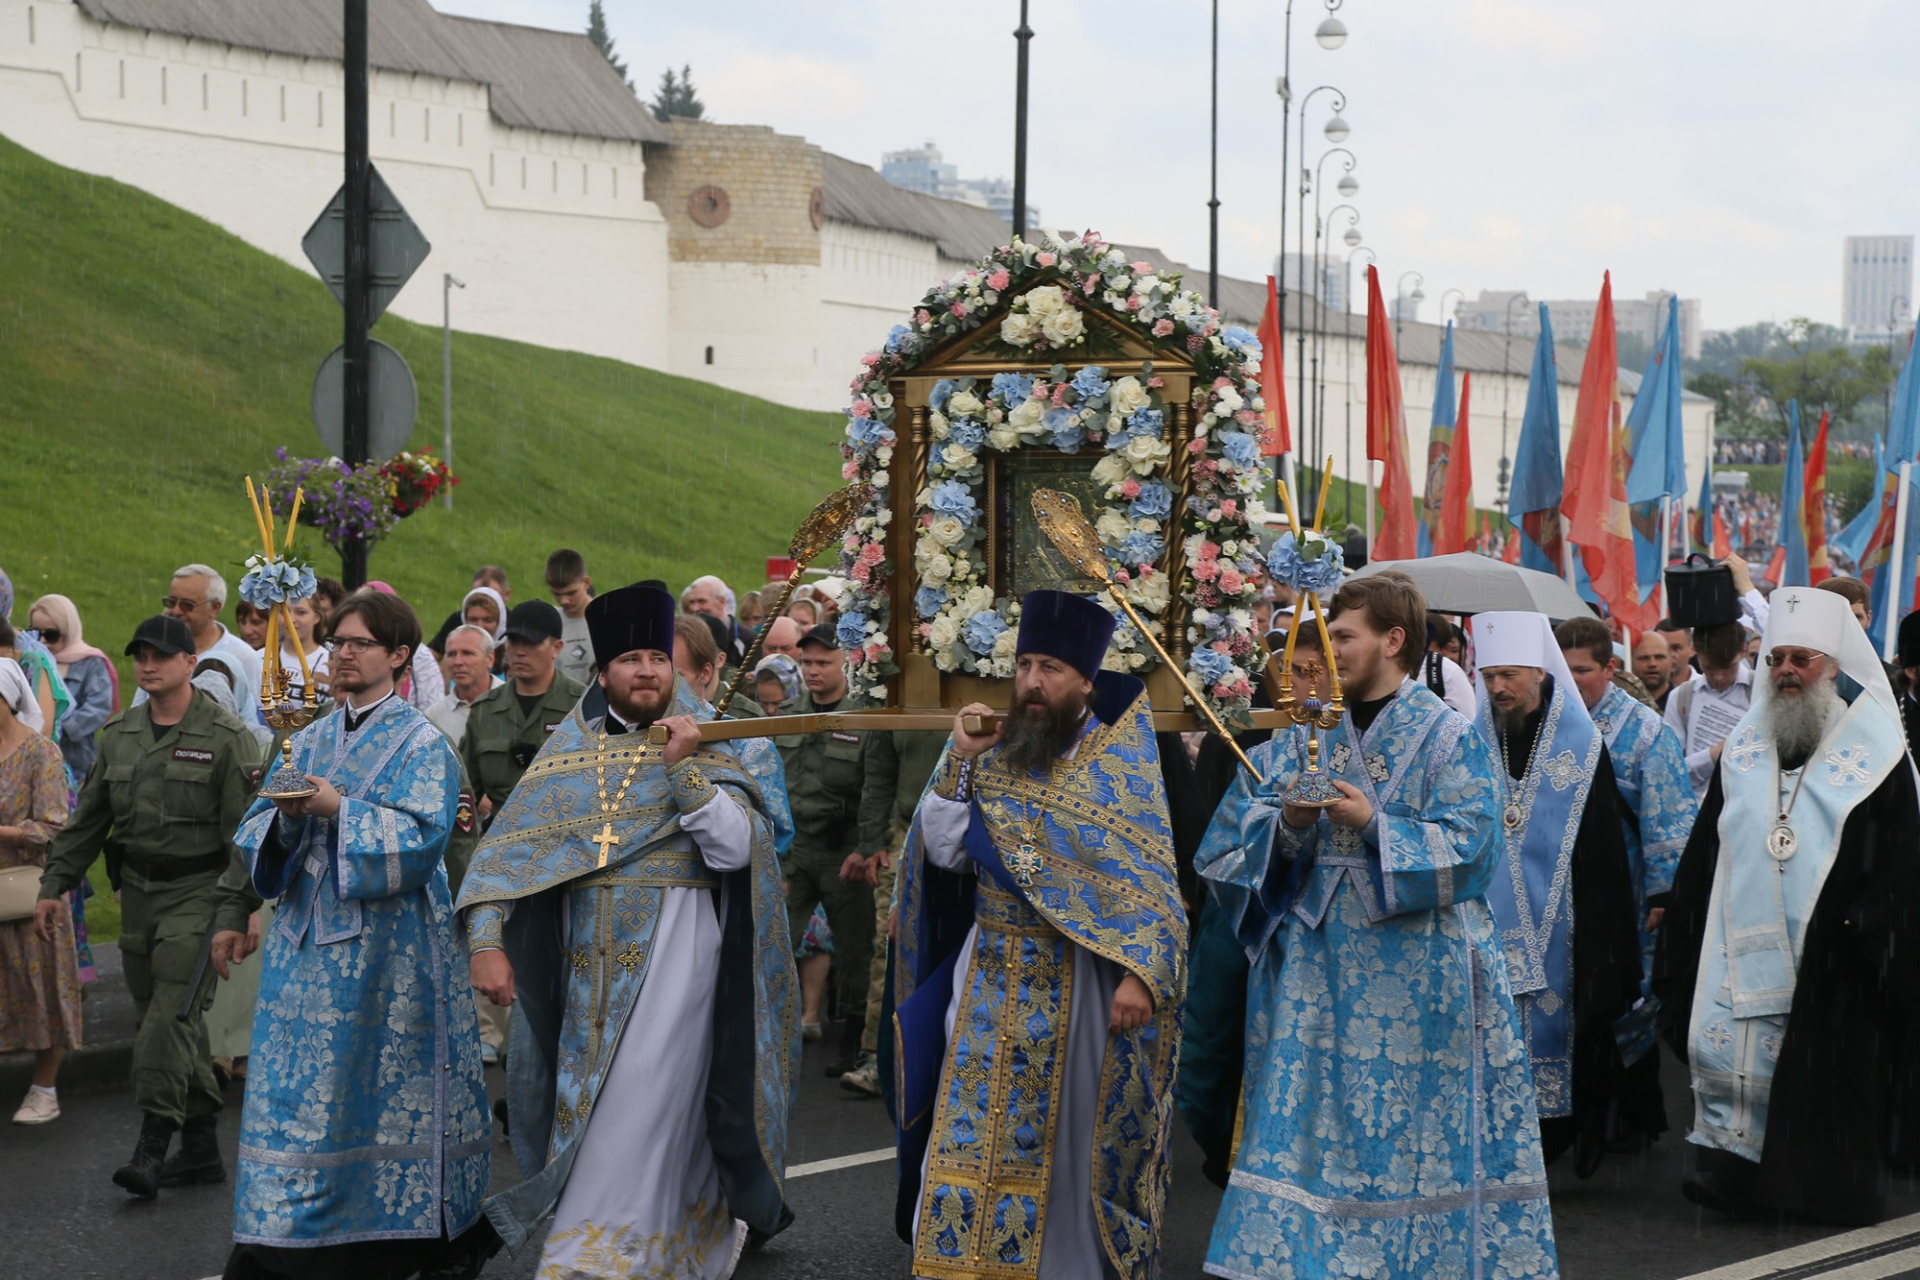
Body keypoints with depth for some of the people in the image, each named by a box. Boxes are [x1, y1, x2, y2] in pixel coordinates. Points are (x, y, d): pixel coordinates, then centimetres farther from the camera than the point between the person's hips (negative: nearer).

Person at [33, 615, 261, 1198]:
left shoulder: (226, 737, -7)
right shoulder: (119, 734, 11)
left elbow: (245, 828, -10)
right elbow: (87, 818, 18)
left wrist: (243, 906, -17)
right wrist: (55, 884, 13)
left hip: (197, 891, -6)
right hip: (138, 889, 6)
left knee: (172, 1013, -14)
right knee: (159, 1015, 8)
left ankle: (152, 1146, -14)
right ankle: (201, 1146, 16)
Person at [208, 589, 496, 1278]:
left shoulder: (421, 744, -3)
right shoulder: (312, 740, 14)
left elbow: (422, 838, -14)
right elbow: (263, 832, 11)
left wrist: (338, 808, -20)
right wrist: (287, 814, -11)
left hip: (388, 945, -5)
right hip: (310, 938, 5)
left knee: (392, 1090, -1)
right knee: (302, 1090, 3)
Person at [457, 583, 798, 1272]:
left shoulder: (709, 746, 1)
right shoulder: (568, 751, 7)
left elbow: (736, 849, -12)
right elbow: (508, 849, 0)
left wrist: (683, 769, -20)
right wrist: (486, 939, -12)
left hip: (673, 952, -4)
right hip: (589, 958, 4)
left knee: (636, 1118, -7)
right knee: (589, 1105, 11)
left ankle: (590, 1260, -2)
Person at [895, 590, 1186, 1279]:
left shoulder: (1122, 762, -5)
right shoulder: (992, 751, 6)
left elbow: (1152, 879, -10)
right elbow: (946, 854, 3)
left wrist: (1139, 971, -22)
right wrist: (961, 760, -6)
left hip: (1078, 983, -3)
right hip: (990, 980, 3)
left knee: (1071, 1140, 4)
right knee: (975, 1137, 4)